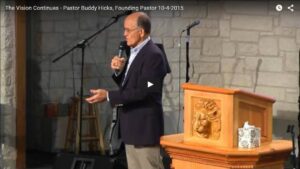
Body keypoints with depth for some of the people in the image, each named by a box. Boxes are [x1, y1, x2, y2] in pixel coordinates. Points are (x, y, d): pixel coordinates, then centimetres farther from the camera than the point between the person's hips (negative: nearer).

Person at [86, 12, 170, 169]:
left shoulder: (153, 55, -17)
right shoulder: (135, 52, 14)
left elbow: (143, 92, -23)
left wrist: (109, 96, -22)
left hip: (145, 127, -10)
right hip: (132, 127, 10)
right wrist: (119, 71, -2)